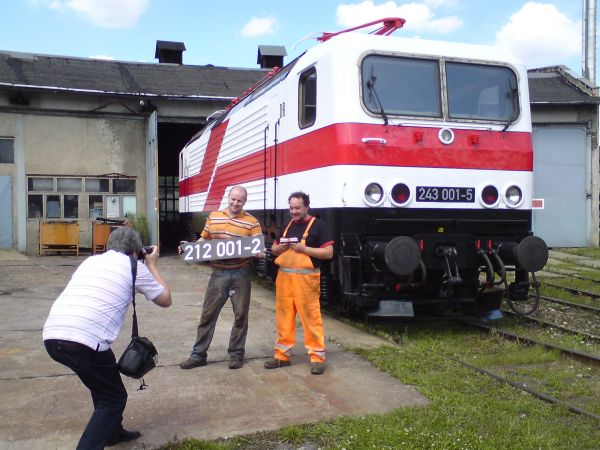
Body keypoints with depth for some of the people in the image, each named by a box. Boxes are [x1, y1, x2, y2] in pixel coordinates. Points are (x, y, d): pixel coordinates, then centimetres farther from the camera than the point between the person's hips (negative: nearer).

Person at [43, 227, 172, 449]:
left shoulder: (90, 261, 25)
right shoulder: (134, 266, 9)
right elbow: (165, 300, 19)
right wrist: (152, 265, 29)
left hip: (51, 336, 7)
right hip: (84, 341, -7)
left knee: (103, 378, 31)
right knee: (114, 399, 11)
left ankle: (112, 431, 43)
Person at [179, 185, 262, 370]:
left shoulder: (252, 222, -2)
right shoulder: (213, 217, 9)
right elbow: (204, 240, 15)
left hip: (241, 273, -2)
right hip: (219, 273, 2)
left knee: (240, 314, 7)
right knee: (208, 313, 6)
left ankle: (236, 354, 20)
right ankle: (198, 354, 15)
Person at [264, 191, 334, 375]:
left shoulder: (317, 225, -2)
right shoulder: (287, 225, 17)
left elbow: (329, 253, -8)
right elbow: (274, 249, 23)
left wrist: (304, 249, -16)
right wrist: (281, 247, -1)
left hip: (305, 278, -6)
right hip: (284, 277, 6)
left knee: (311, 317, -5)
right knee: (284, 316, 9)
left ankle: (317, 357, 3)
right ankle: (282, 354, 18)